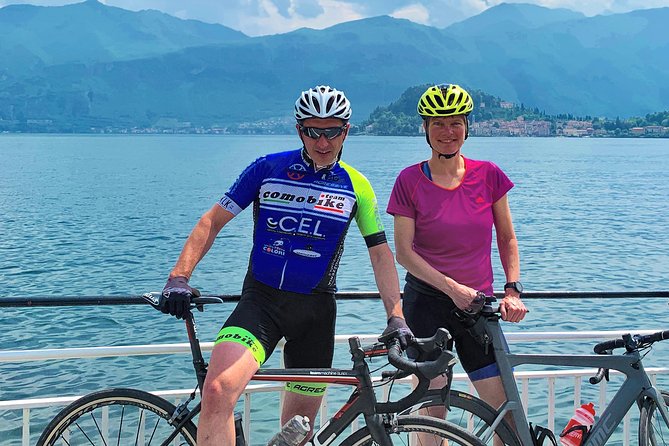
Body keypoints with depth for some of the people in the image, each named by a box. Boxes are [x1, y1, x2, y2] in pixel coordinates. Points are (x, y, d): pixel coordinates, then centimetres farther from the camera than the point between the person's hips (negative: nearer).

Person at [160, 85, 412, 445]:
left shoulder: (356, 186, 2)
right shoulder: (267, 168, -2)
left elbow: (380, 252, 5)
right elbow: (213, 221, -1)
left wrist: (396, 316, -4)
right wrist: (179, 277, -13)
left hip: (315, 308, 2)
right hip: (261, 298, -2)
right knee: (218, 390, -27)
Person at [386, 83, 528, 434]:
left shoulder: (488, 175, 2)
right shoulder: (410, 181, -4)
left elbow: (507, 238, 11)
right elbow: (404, 252, -6)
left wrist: (512, 289, -1)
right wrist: (452, 287, -16)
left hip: (478, 305, 2)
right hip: (427, 305, -2)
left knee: (507, 408, -2)